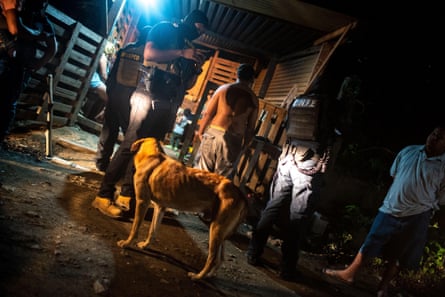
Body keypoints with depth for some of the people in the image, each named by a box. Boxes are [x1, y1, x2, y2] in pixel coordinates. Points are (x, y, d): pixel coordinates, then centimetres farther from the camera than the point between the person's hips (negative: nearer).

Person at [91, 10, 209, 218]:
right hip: (150, 96, -7)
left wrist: (197, 69, 3)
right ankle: (103, 196, -9)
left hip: (168, 104, 7)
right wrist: (181, 53, -14)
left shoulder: (189, 48, 22)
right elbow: (149, 53, -13)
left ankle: (126, 196, 9)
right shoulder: (165, 29, 5)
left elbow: (186, 85, 21)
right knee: (130, 145, -11)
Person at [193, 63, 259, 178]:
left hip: (213, 133, 0)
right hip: (234, 139, 0)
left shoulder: (224, 88, 3)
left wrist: (200, 131, 12)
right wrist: (243, 146, 14)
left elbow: (208, 113, 0)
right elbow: (251, 128, 4)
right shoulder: (253, 98, 5)